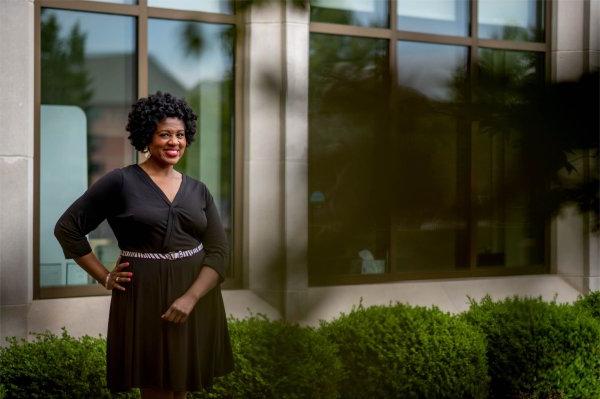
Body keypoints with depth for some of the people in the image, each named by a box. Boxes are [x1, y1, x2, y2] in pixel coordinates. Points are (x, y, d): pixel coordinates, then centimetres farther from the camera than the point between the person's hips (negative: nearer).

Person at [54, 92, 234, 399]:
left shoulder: (197, 191, 7)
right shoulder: (120, 181, -5)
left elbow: (219, 250, 0)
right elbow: (67, 227, -2)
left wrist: (191, 297, -15)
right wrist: (104, 278, -6)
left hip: (196, 297, 4)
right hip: (144, 297, -4)